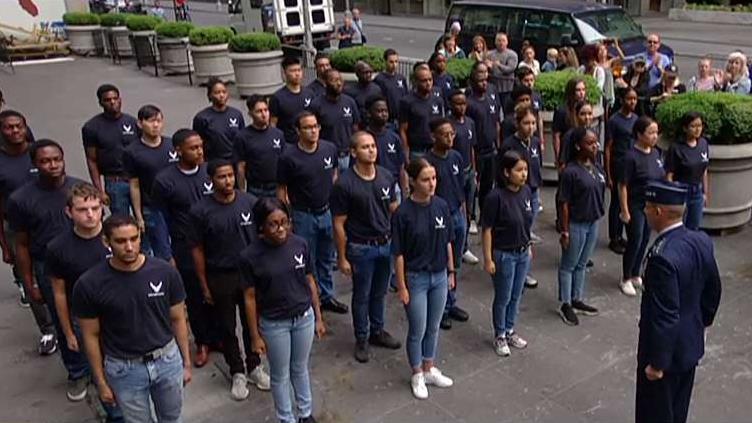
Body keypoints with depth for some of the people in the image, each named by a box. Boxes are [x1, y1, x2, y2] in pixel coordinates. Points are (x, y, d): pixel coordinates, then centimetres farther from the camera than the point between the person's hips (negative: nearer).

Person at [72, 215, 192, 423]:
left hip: (168, 360, 2)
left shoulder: (165, 272, -13)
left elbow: (178, 320, -1)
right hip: (124, 369, -1)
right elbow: (91, 336, -5)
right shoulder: (89, 284, -16)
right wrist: (101, 382, 0)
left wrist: (186, 362, 5)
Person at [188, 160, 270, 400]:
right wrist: (204, 286, -4)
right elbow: (197, 249, -6)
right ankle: (237, 373, 32)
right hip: (220, 277, -1)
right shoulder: (200, 210, -13)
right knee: (227, 327, 13)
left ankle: (254, 367, 37)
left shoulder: (250, 202, -9)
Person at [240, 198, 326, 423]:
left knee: (300, 369, 23)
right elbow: (250, 298, -10)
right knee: (281, 375, 16)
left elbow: (310, 282, 0)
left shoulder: (300, 244, -12)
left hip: (304, 318, 3)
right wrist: (255, 336, -5)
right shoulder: (250, 256, -19)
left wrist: (318, 317, 5)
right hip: (274, 324, -2)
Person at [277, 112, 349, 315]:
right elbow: (281, 188, -8)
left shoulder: (330, 149, -4)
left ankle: (327, 296, 36)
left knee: (326, 258, 19)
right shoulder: (289, 157, -15)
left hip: (327, 212, 5)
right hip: (303, 215, -4)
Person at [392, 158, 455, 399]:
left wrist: (451, 272, 9)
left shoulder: (441, 206, -5)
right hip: (416, 278, -4)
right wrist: (401, 287, -11)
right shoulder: (403, 213, -18)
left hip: (439, 276, 4)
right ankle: (417, 375, 30)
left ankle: (430, 369, 38)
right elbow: (398, 254, -13)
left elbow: (447, 242, 5)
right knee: (417, 330, 10)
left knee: (434, 327, 19)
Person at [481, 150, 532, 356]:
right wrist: (488, 259, -15)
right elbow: (487, 230, -17)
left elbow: (527, 222, 9)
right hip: (504, 255, -6)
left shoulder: (526, 191, -4)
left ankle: (510, 331, 39)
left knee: (516, 296, 19)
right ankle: (499, 336, 31)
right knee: (503, 298, 11)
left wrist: (528, 246, 14)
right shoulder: (496, 197, -23)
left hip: (523, 253, 6)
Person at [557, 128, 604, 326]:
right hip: (576, 225, -7)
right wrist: (565, 231, -16)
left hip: (593, 222, 7)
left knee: (581, 264, 19)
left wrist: (598, 216, 14)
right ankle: (566, 305, 20)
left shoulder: (597, 167, 2)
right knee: (568, 265, 8)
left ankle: (577, 300, 33)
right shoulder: (570, 172, -20)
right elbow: (564, 204, -17)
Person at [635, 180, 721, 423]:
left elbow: (665, 317, -28)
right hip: (691, 343, 8)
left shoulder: (663, 256, -32)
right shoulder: (701, 241, -7)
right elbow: (713, 289, 8)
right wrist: (704, 322, 24)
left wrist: (657, 363, -17)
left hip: (668, 349, -8)